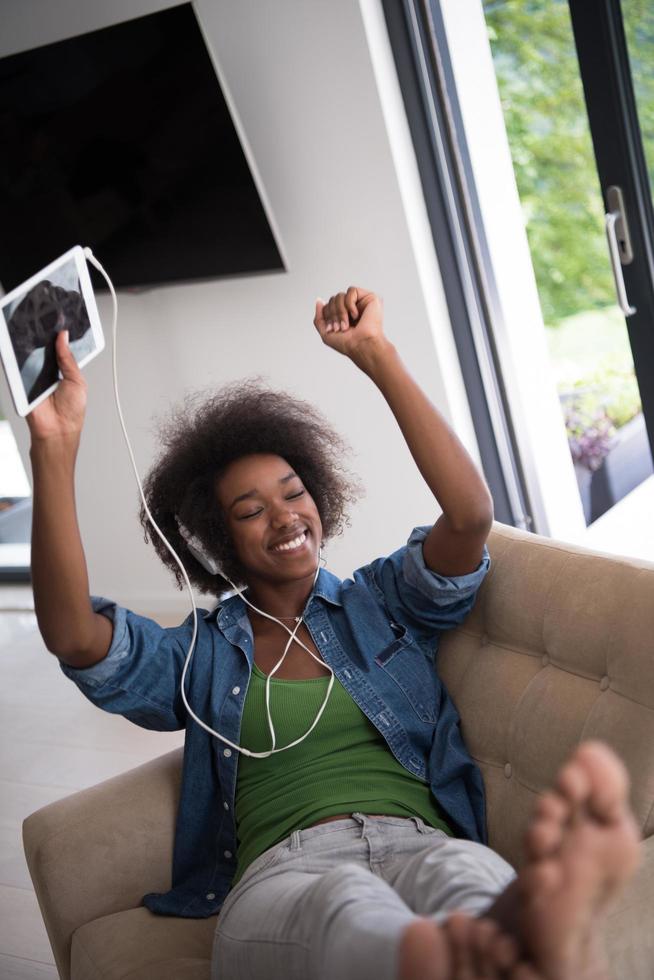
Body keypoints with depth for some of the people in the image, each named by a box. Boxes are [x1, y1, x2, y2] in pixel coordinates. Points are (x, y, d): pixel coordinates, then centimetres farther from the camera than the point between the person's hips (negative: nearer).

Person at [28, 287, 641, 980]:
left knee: (468, 872, -40)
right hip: (281, 875, -1)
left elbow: (471, 513, 4)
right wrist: (54, 449, -5)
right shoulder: (200, 656, 23)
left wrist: (376, 355, 4)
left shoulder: (380, 602, 24)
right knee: (344, 903, -42)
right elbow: (73, 636, 4)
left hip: (418, 845, 1)